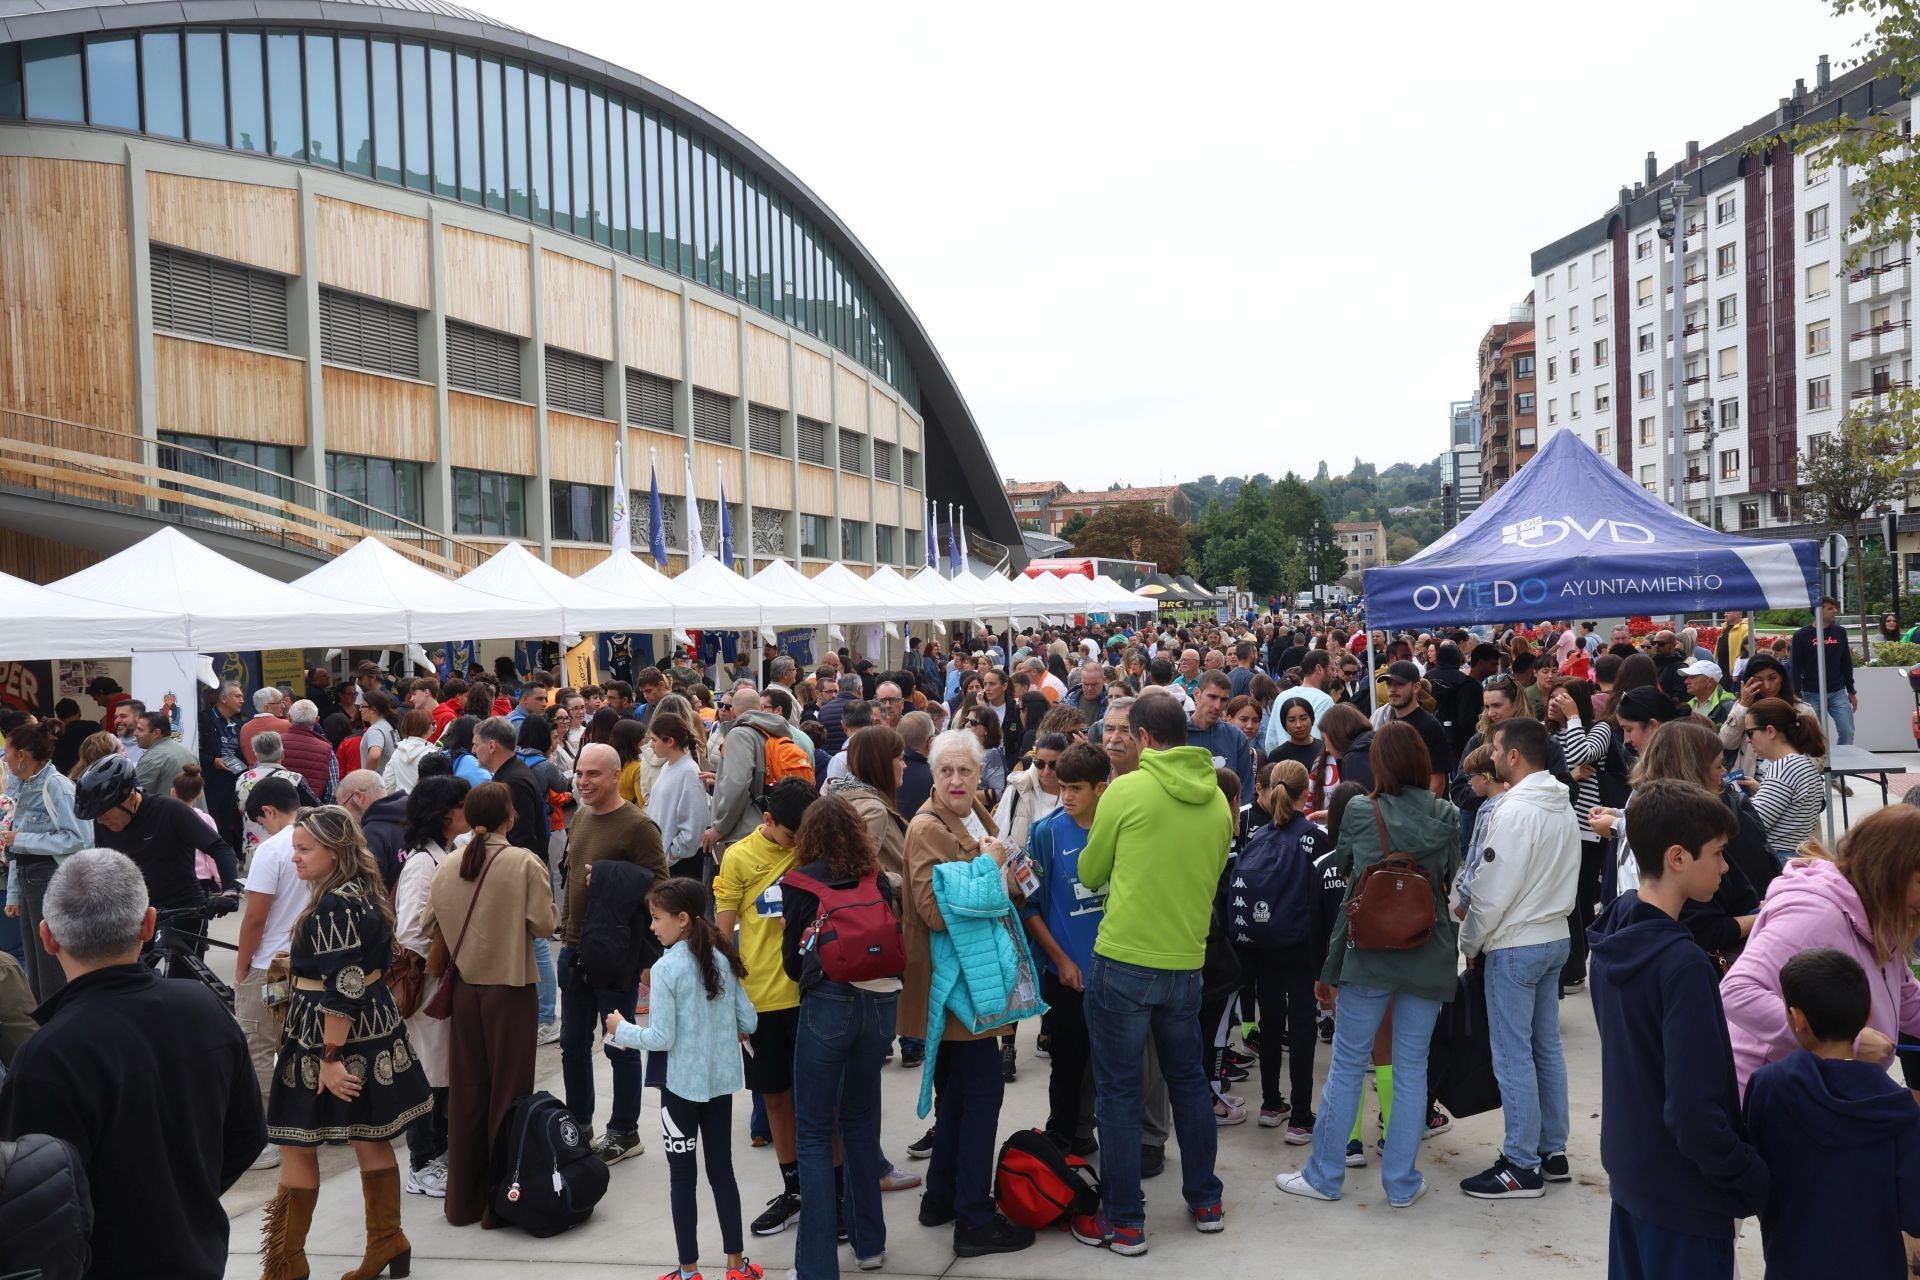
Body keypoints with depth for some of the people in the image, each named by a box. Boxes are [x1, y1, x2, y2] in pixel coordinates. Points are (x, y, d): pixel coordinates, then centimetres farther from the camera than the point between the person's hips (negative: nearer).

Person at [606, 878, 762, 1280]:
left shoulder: (666, 968, -17)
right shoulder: (722, 959, 1)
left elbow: (662, 1039, -16)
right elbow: (748, 1022, 3)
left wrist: (622, 1029, 0)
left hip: (683, 1086, -6)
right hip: (721, 1081, 6)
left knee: (682, 1177, 8)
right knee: (721, 1170, 15)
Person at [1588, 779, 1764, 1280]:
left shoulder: (1614, 928, -1)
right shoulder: (1683, 964, -27)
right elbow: (1694, 1111, -27)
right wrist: (1753, 1178, -13)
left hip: (1628, 1164, 8)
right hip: (1683, 1190, -8)